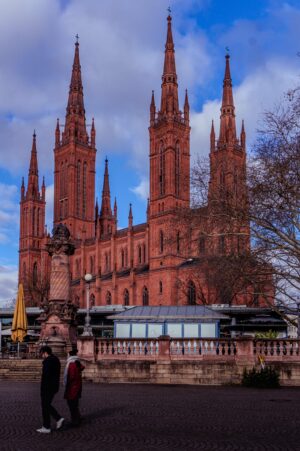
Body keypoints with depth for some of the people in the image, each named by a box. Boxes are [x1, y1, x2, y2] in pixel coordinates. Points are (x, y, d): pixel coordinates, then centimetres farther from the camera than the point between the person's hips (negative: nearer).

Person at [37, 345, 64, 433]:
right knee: (47, 405, 20)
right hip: (54, 387, 9)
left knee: (45, 407, 2)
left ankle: (46, 428, 9)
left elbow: (45, 376, -22)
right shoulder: (56, 360, 13)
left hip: (47, 388, -9)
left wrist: (43, 389, -17)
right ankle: (59, 419, 10)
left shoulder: (47, 361, -18)